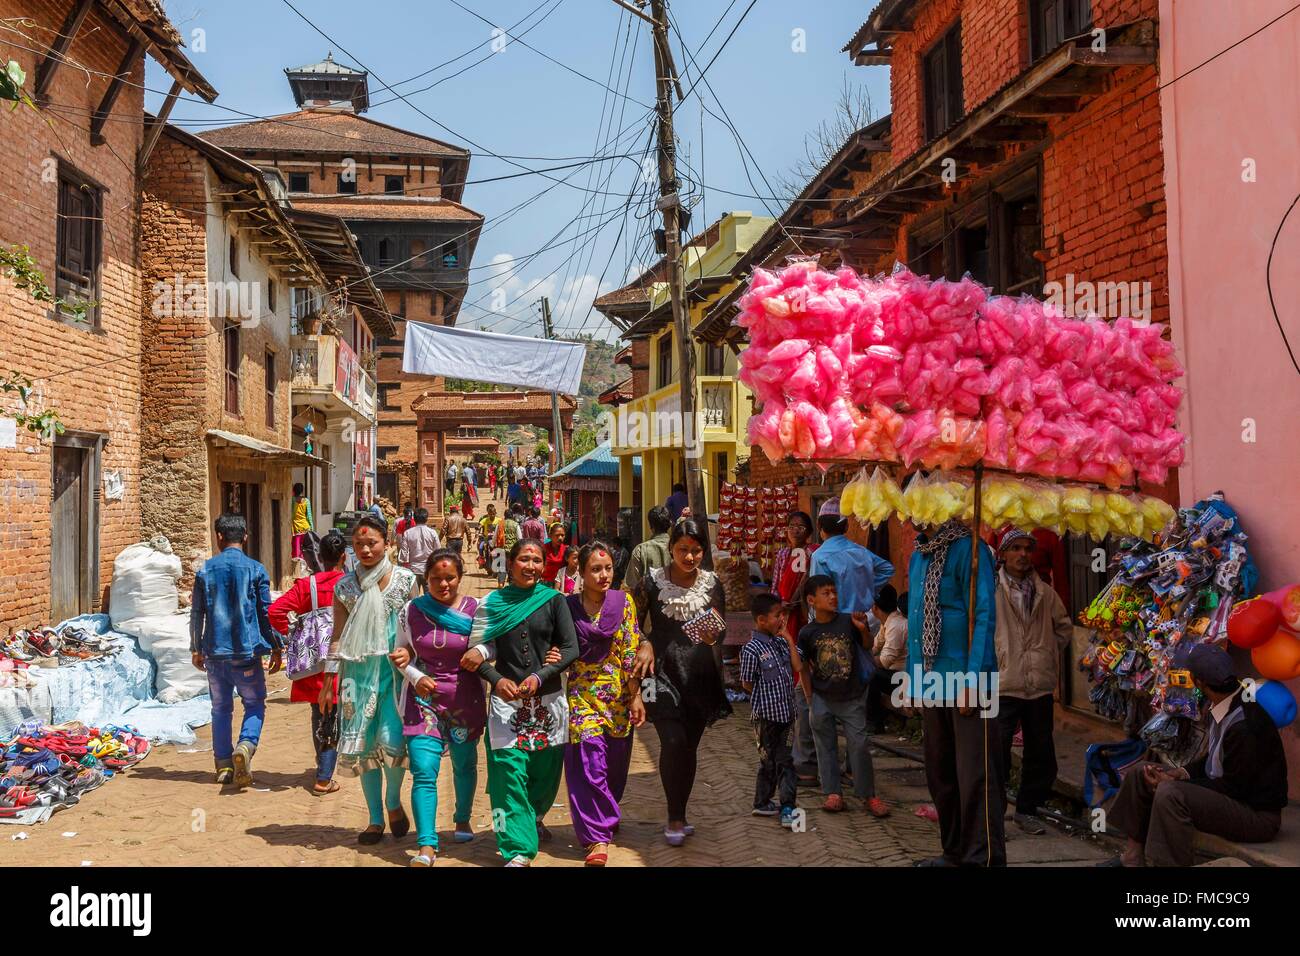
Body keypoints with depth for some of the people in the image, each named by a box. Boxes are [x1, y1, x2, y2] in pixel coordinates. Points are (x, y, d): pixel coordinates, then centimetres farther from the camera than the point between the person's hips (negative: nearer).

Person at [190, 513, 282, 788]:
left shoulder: (205, 570, 2)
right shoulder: (255, 570, -3)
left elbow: (196, 613, 6)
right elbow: (267, 612, -2)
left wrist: (196, 648, 17)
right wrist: (275, 647, 8)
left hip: (215, 652, 2)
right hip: (247, 650, -2)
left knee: (221, 708, 13)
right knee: (255, 705, 8)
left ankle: (224, 765, 14)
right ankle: (245, 746, -17)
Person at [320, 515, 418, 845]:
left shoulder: (405, 580, 1)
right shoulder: (345, 586, 6)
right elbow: (338, 636, 8)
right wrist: (329, 682, 5)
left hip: (396, 668, -2)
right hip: (358, 670, 2)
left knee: (391, 739, -13)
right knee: (364, 744, 4)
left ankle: (393, 800, 16)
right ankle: (376, 818, 19)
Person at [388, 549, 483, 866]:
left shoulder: (476, 610, -5)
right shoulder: (411, 611, -1)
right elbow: (401, 653, 7)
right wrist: (415, 677, -9)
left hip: (465, 699, 1)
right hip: (424, 697, 0)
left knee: (464, 764, 16)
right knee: (424, 771, -11)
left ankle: (463, 820, 42)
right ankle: (426, 846, -8)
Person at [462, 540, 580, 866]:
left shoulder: (554, 600, 2)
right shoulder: (492, 603, 4)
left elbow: (571, 649, -3)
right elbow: (477, 650, 2)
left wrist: (540, 677, -16)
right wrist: (496, 680, -15)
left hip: (548, 700, 1)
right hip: (506, 700, -1)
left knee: (545, 769, 11)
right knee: (509, 770, -11)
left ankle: (533, 818, 42)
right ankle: (519, 850, -5)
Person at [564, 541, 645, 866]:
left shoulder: (623, 602, -2)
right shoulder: (568, 606, -3)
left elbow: (631, 652, -3)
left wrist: (636, 696, -5)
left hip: (618, 695, 1)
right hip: (582, 694, -1)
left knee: (615, 764, 12)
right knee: (588, 764, -10)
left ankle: (606, 818, 37)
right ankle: (597, 837, -4)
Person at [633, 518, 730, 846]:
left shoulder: (711, 583, 1)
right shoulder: (654, 581, -4)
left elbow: (721, 628, 4)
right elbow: (634, 621, 3)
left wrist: (713, 635, -18)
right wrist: (643, 644, -14)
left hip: (699, 674, 3)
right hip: (663, 671, -2)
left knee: (690, 747, 10)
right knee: (673, 742, -14)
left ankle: (680, 816, 26)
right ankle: (675, 818, 2)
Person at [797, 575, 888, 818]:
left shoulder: (848, 621, -6)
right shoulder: (807, 632, -6)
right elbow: (804, 668, 3)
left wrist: (864, 629, -11)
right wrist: (810, 701, 2)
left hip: (851, 698, 0)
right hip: (822, 699, 0)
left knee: (860, 745, 0)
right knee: (826, 747, 7)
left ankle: (867, 794, 12)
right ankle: (833, 793, 17)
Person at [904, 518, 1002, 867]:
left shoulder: (968, 549, -12)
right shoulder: (919, 554, 12)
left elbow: (984, 616, -16)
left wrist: (971, 681, -20)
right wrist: (911, 674, 16)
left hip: (966, 681, -8)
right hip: (932, 682, 8)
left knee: (974, 776, -4)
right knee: (940, 774, 15)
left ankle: (984, 858, 6)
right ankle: (955, 852, 27)